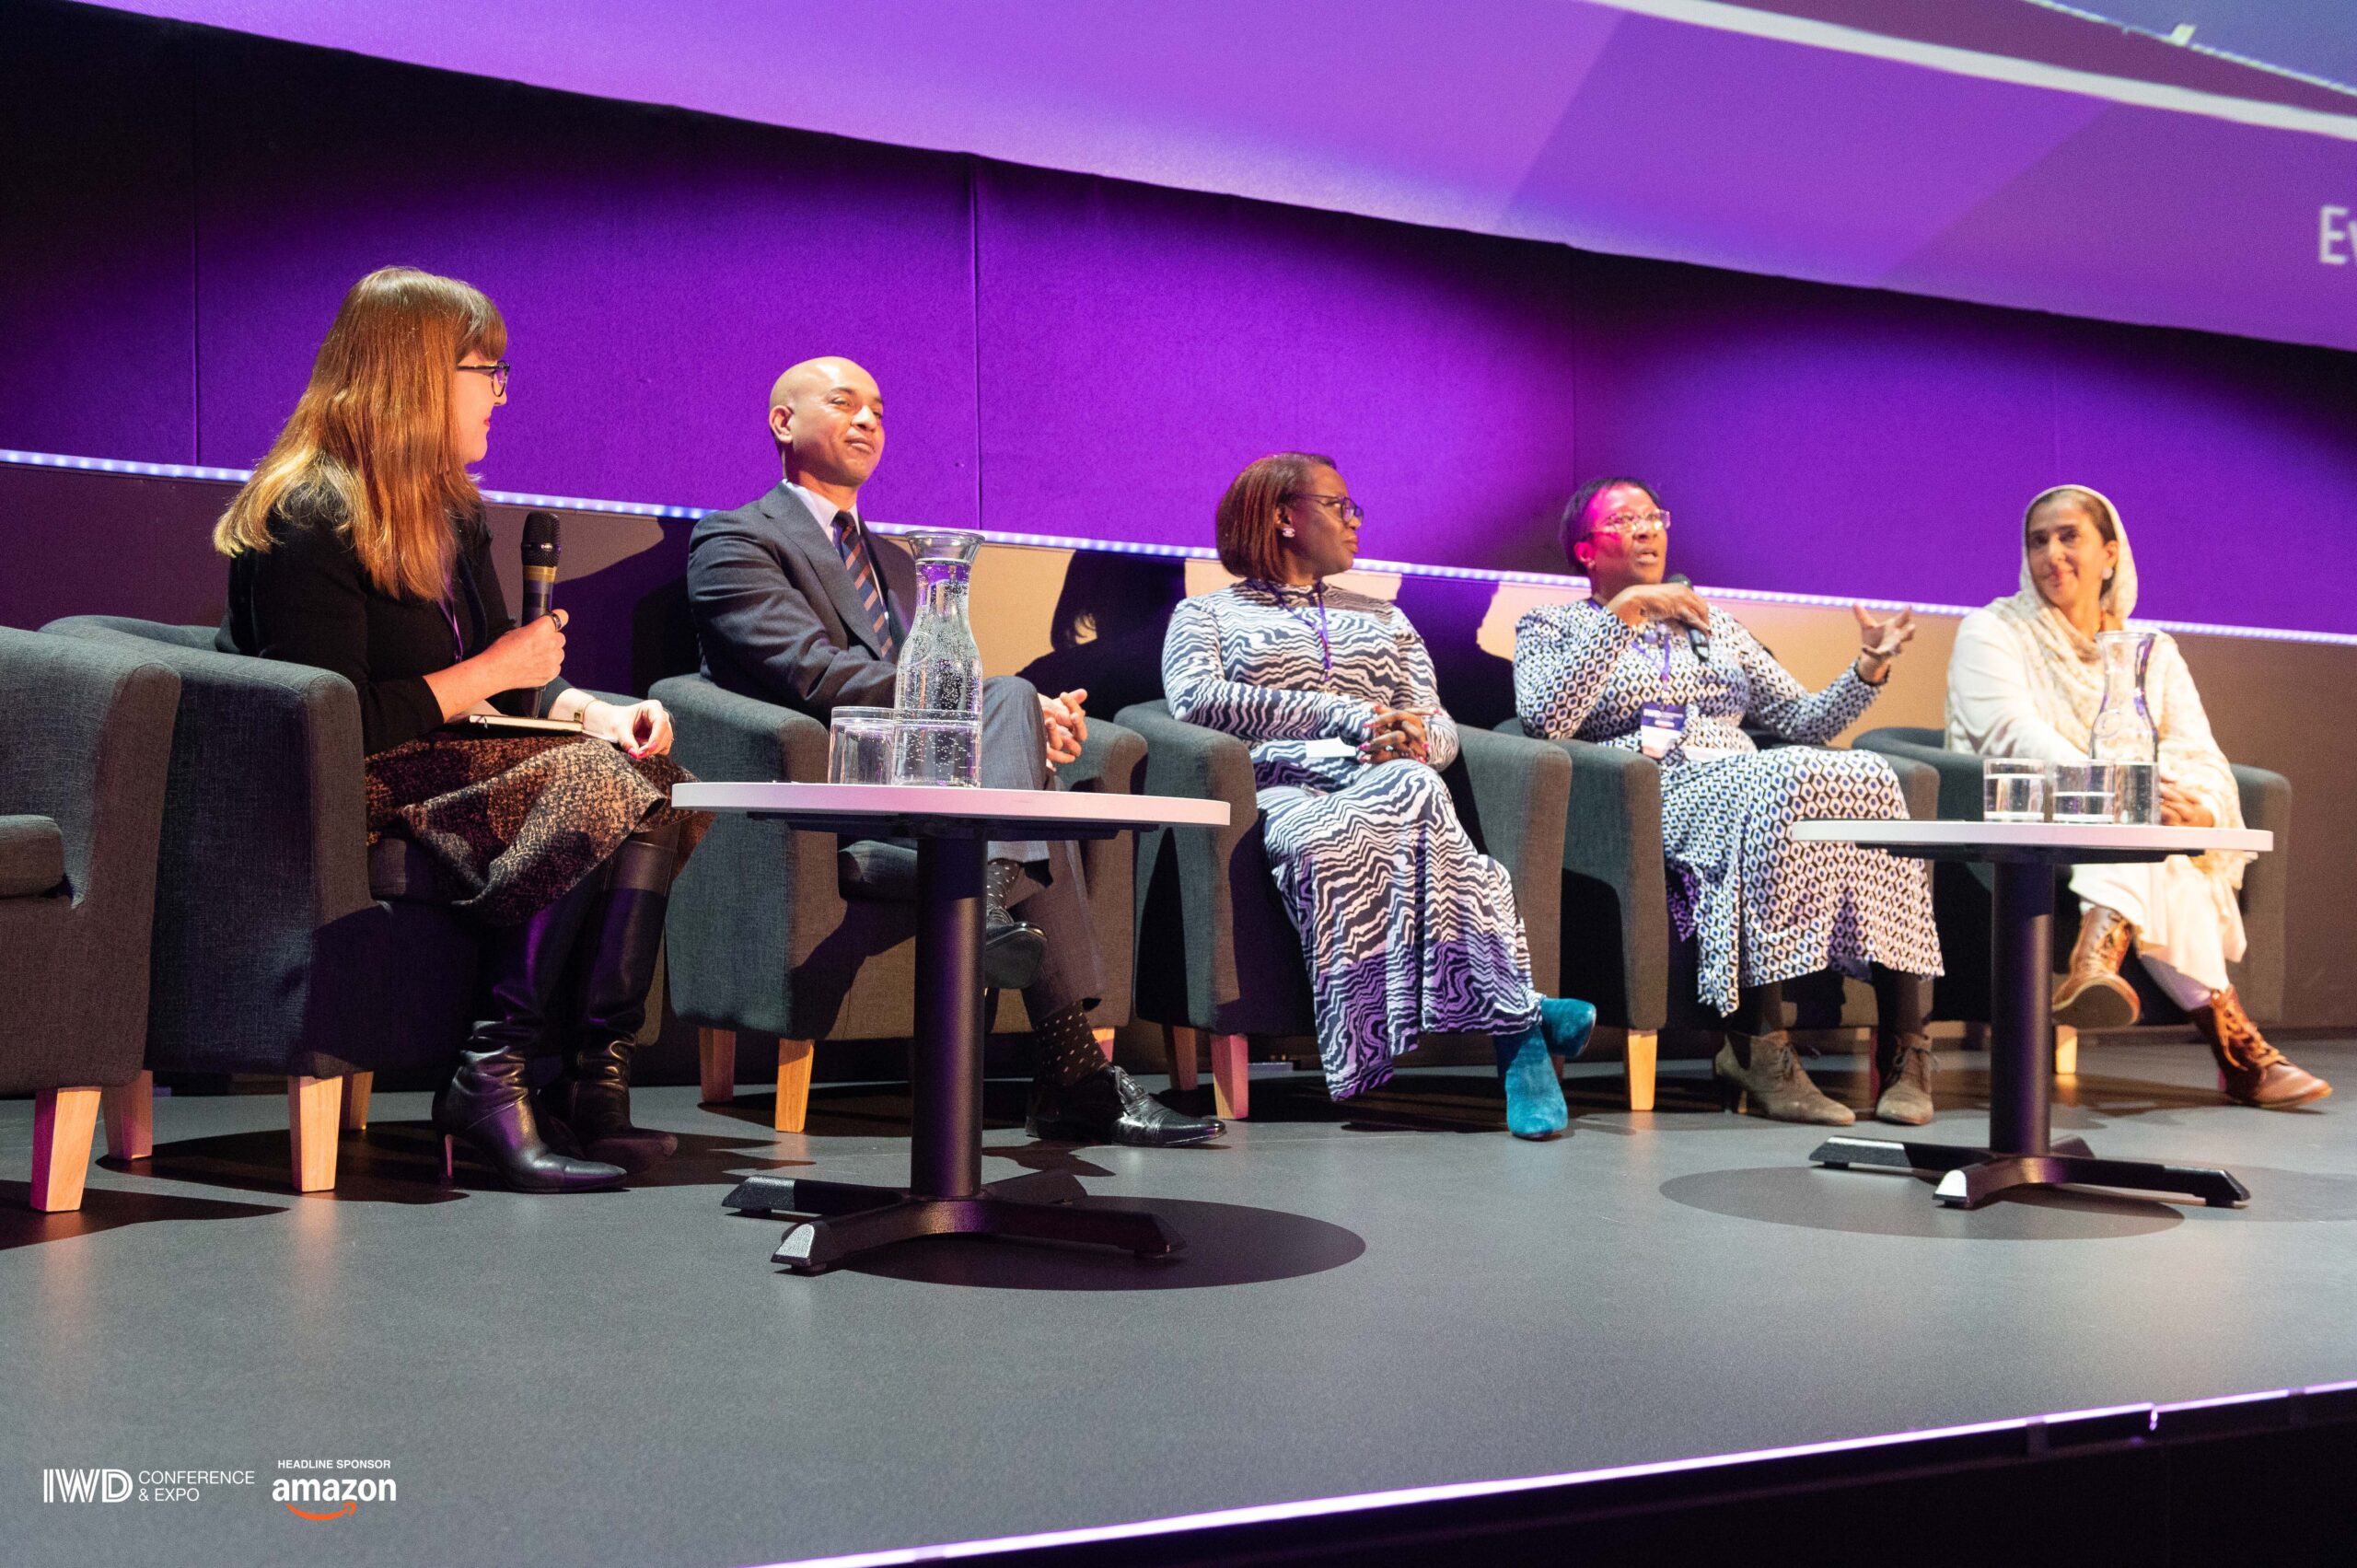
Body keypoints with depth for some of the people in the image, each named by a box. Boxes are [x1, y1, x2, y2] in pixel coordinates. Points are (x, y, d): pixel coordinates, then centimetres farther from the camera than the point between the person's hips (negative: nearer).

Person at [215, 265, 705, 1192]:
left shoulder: (449, 512, 15)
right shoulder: (312, 522, -13)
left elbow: (510, 678, 17)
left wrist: (596, 713, -3)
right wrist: (492, 674, -15)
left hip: (443, 768, 9)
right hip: (354, 803, -9)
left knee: (652, 783, -14)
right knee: (597, 788, -28)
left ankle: (592, 1087, -21)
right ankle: (489, 1082, -23)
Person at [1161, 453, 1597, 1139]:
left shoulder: (1383, 618, 33)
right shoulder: (1206, 613, 20)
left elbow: (1440, 731, 21)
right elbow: (1195, 697, -4)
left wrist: (1412, 739, -7)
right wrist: (1346, 716, -10)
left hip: (1386, 779, 3)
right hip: (1286, 785, -2)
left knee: (1413, 787, -36)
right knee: (1327, 842, -40)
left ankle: (1513, 1029, -44)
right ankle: (1519, 1015, -42)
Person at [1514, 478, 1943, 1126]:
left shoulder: (1712, 625, 30)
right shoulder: (1551, 627, 16)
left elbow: (1805, 721, 24)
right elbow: (1546, 718, -7)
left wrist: (1869, 669, 6)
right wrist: (1624, 612, -10)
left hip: (1745, 785, 5)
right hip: (1657, 793, -5)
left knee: (1869, 777, -27)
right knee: (1786, 782, -35)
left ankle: (1903, 1045, -30)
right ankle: (1756, 1045, -36)